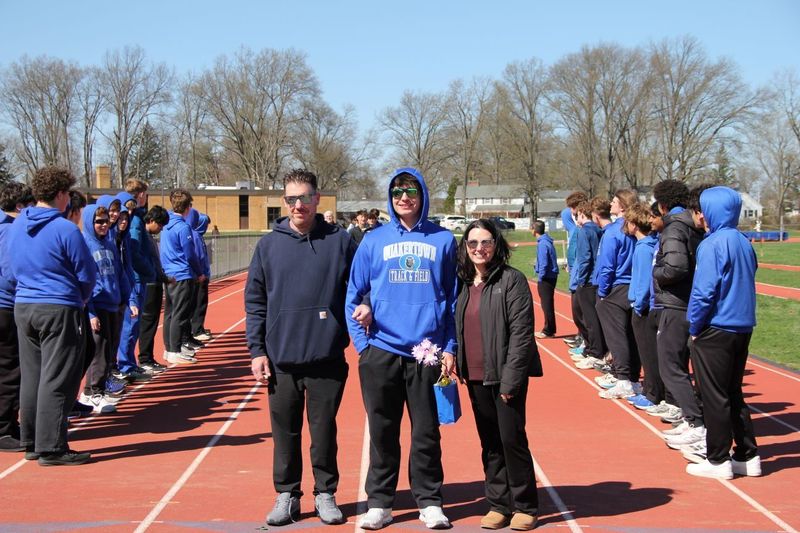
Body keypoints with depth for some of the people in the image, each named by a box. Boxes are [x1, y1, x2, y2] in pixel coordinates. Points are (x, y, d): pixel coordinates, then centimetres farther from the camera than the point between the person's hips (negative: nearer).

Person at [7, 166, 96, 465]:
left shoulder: (16, 226, 8)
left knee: (31, 377, 14)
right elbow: (87, 275, -7)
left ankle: (31, 443, 21)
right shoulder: (65, 229, -13)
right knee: (57, 381, -2)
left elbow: (14, 269, 17)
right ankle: (51, 449, 1)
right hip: (59, 310, -7)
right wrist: (81, 299, 12)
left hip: (23, 307, 7)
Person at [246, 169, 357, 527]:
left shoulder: (340, 241, 1)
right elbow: (255, 301, 5)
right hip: (281, 359, 1)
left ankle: (326, 493, 24)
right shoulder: (269, 245, 4)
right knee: (285, 431, 10)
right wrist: (257, 350, 0)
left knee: (324, 430, 9)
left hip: (328, 358, -1)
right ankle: (287, 494, 24)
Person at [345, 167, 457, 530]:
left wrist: (450, 347, -1)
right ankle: (379, 503, 19)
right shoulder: (374, 241, 4)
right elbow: (354, 296, 7)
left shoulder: (443, 240, 4)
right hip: (381, 353, 1)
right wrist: (361, 343, -1)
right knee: (382, 432, 9)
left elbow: (454, 298, 6)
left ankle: (429, 501, 20)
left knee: (427, 432, 7)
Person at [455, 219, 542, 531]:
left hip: (506, 375, -6)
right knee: (490, 443, 11)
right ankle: (498, 503, 21)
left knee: (512, 438, -2)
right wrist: (457, 365, 8)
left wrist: (510, 378, -17)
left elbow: (522, 332, -14)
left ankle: (524, 506, 12)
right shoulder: (463, 283, 9)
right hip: (475, 376, 6)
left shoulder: (511, 279, -9)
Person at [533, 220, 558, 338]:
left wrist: (540, 278, -14)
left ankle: (548, 331, 3)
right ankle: (549, 330, 22)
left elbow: (543, 264, -21)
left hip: (546, 278, -10)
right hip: (551, 276, 10)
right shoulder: (546, 241, 11)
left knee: (547, 304, -2)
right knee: (548, 304, 15)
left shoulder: (542, 244, -18)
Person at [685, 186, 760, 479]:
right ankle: (747, 455, 20)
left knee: (715, 397, 2)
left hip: (716, 331, -8)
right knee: (734, 394, 16)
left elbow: (703, 291, -19)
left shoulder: (713, 245, -16)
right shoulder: (744, 243, 9)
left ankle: (718, 460, 8)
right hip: (742, 328, 8)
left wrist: (695, 328, -8)